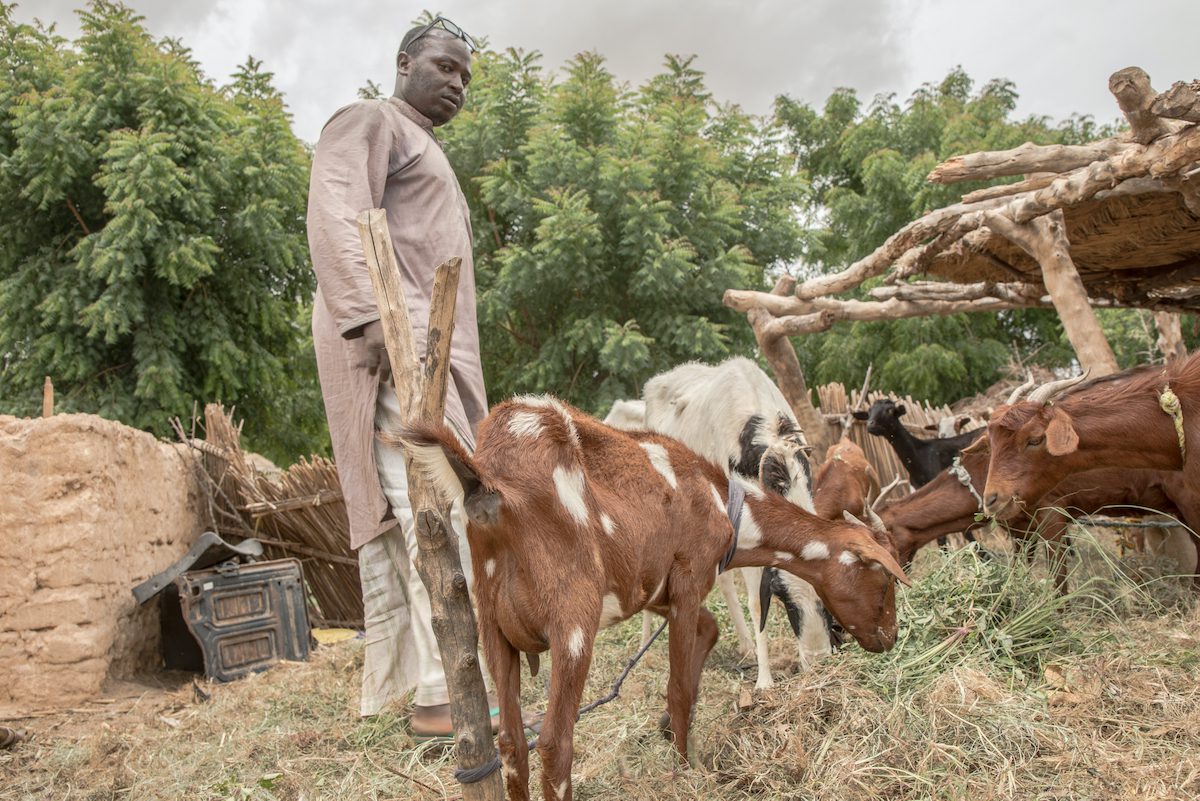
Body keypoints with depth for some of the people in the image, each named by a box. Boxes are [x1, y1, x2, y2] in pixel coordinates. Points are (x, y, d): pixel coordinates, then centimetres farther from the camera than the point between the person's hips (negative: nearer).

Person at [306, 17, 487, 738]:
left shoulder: (430, 157, 33)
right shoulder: (370, 120, 5)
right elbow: (336, 215, -12)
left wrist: (470, 387, 22)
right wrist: (370, 315, -26)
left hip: (431, 343, 9)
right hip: (389, 331, -9)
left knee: (403, 515, 4)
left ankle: (409, 679, 7)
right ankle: (449, 691, -18)